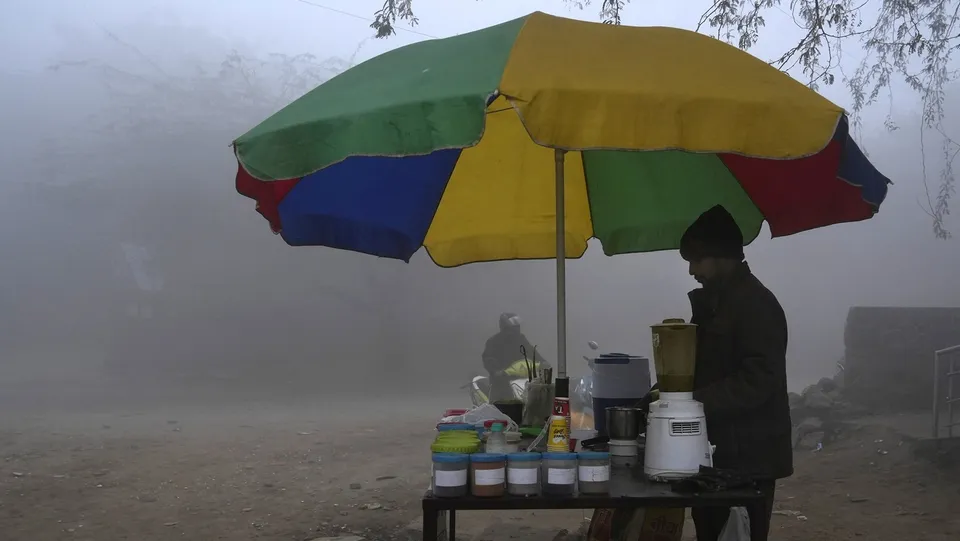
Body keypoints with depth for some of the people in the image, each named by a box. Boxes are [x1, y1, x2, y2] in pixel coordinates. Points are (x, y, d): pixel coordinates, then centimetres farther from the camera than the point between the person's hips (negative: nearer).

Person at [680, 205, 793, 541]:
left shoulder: (757, 304, -14)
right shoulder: (712, 302, 14)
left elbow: (757, 382, -22)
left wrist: (694, 402, -22)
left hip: (748, 458, -9)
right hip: (717, 453, 9)